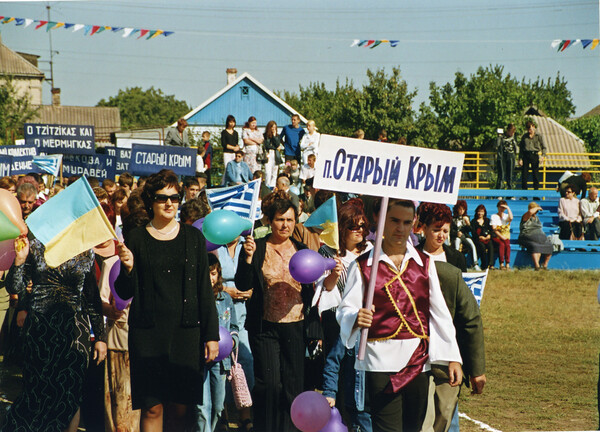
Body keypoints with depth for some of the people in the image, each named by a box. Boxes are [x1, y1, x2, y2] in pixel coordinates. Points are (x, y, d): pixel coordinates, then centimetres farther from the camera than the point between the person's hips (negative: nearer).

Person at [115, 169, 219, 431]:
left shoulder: (193, 237, 8)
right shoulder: (136, 238, 5)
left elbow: (205, 289, 8)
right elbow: (125, 293, 5)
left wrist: (211, 335, 3)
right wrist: (128, 268, -16)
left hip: (186, 331, 1)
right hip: (148, 333, -1)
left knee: (179, 408, 1)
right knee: (152, 408, -4)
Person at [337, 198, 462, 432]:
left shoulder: (424, 263, 10)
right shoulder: (363, 265, 1)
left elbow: (439, 312, 11)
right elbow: (345, 310, -3)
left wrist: (452, 358, 6)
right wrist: (356, 318, -28)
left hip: (418, 360, 3)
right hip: (381, 360, -3)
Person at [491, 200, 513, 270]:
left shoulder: (506, 216, 16)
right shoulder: (494, 216, 10)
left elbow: (511, 218, -11)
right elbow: (494, 229, -2)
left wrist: (508, 208, -4)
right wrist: (501, 236, -14)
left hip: (506, 237, 2)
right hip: (496, 237, -2)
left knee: (507, 244, -31)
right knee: (501, 244, -34)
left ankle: (507, 264, -35)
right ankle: (501, 264, -38)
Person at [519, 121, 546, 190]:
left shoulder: (538, 135, 4)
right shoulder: (524, 136, 9)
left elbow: (543, 147, 5)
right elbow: (521, 148, 11)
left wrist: (543, 156, -10)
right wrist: (520, 159, 1)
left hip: (534, 155, -1)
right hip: (525, 155, 1)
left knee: (535, 174, -1)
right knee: (524, 174, 0)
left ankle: (536, 189, 5)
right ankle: (524, 190, 6)